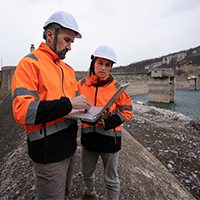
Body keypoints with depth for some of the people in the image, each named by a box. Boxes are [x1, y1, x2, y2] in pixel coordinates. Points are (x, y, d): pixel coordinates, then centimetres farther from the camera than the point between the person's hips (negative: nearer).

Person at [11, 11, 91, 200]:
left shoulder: (68, 69, 11)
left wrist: (84, 106, -2)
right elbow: (22, 111, -24)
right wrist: (68, 104, -27)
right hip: (49, 151, -7)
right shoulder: (30, 63, -13)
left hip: (69, 145, 7)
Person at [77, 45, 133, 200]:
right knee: (87, 173, 26)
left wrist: (107, 122, -20)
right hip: (88, 136, 4)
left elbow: (127, 110, -6)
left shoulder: (116, 87, -9)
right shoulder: (82, 84, -1)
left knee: (111, 179, 15)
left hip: (109, 137, -3)